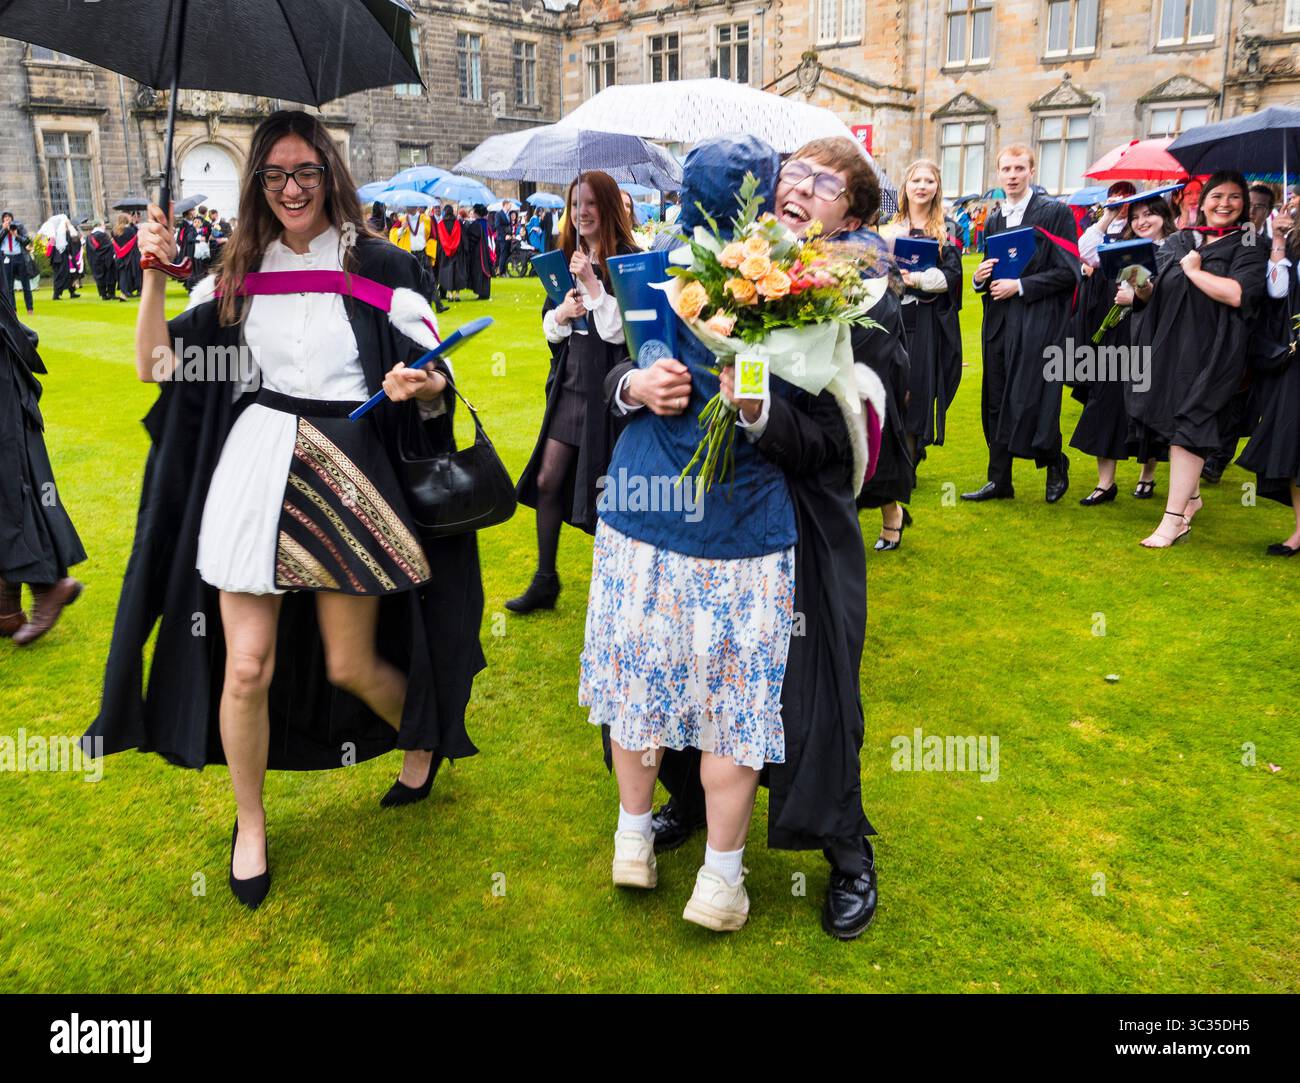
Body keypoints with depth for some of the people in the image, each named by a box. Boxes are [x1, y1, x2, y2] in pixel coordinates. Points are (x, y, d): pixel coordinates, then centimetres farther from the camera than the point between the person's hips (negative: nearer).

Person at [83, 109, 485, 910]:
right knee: (246, 668, 1)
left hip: (347, 477, -2)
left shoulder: (379, 267, 0)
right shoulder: (239, 273, 8)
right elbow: (157, 364, 6)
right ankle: (250, 824, 25)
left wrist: (421, 386, -23)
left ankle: (425, 738, 39)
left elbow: (438, 380, -1)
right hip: (253, 472, 2)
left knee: (349, 665, 5)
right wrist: (155, 273, -6)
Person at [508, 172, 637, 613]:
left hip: (607, 387, -6)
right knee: (547, 481, 8)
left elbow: (620, 329, -17)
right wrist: (562, 314, -10)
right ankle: (545, 580, 22)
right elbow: (548, 324, 11)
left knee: (607, 491, 3)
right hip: (569, 381, 6)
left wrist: (591, 284, -21)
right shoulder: (566, 258, 10)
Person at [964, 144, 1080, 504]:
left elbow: (1068, 271, -9)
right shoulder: (993, 221, 15)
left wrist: (1020, 286, -16)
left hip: (1038, 322, -6)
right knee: (997, 403, 6)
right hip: (999, 323, 6)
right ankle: (999, 481, 14)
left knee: (1031, 401, -9)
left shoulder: (1056, 213, -3)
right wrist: (981, 278, -2)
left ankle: (1055, 465, 15)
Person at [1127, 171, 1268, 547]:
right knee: (1173, 423, 10)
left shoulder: (1248, 247, -1)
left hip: (1210, 351, -5)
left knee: (1187, 427, -11)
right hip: (1169, 345, 5)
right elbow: (1159, 291, 17)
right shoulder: (1178, 242, 13)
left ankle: (1175, 518, -10)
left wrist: (1194, 270, -10)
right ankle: (1191, 495, 29)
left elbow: (1238, 294, -18)